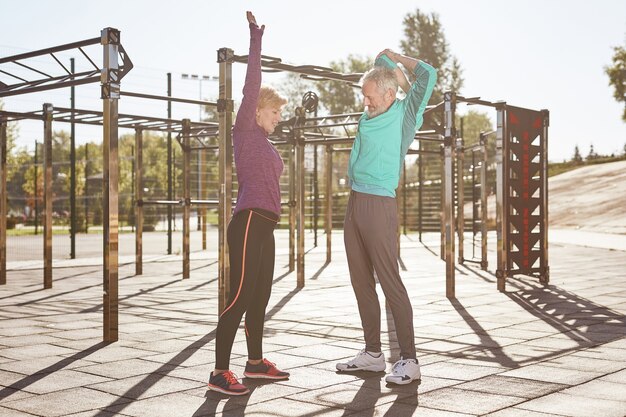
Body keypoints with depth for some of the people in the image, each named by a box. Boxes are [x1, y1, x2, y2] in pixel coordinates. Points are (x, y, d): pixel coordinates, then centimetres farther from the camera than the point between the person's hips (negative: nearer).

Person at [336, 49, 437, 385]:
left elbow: (428, 75, -10)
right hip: (355, 203, 8)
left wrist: (397, 58, 2)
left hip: (379, 204, -8)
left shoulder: (404, 114, -3)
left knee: (390, 282, -9)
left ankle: (408, 360, -4)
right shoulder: (373, 113, 13)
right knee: (361, 282, 9)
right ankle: (373, 353, 18)